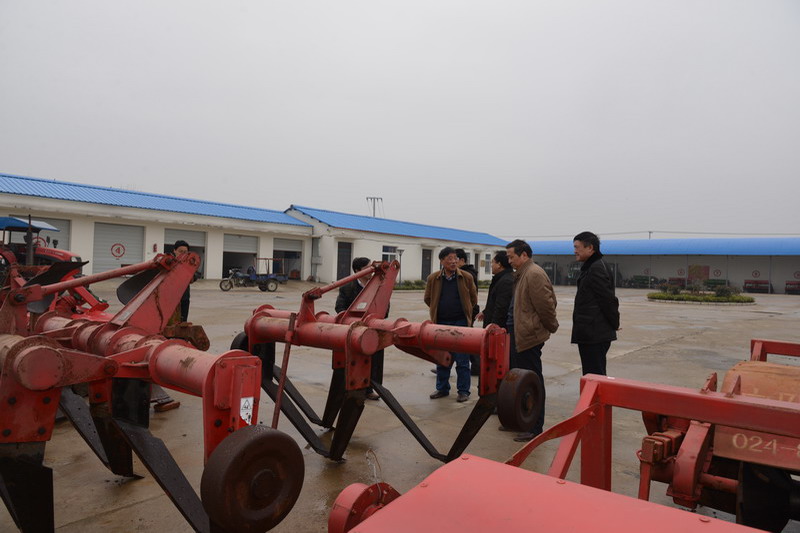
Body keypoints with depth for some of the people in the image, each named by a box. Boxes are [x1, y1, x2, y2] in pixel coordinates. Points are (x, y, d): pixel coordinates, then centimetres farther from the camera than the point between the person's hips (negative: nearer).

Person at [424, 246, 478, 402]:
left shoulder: (466, 277, -3)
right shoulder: (433, 279, 0)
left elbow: (473, 298, 10)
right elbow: (428, 299, 14)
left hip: (460, 322, -2)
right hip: (441, 322, 2)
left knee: (462, 359, 1)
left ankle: (463, 391, 14)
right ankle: (442, 388, 26)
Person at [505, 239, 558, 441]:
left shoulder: (534, 274, -17)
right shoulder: (521, 274, 16)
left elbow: (545, 305, -19)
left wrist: (551, 326, -6)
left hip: (529, 336, -11)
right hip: (518, 335, 11)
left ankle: (535, 428, 9)